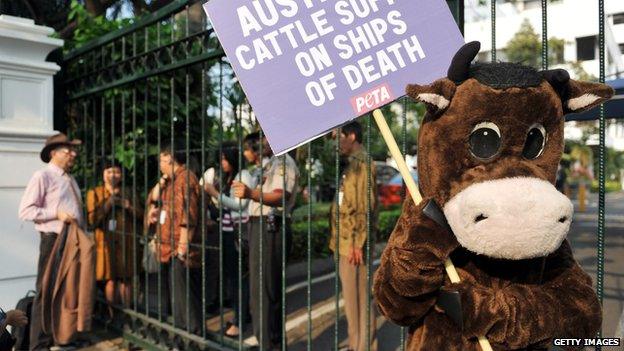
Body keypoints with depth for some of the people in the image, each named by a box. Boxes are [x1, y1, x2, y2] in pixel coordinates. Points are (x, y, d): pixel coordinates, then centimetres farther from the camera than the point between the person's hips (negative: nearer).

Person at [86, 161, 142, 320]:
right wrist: (109, 202, -11)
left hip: (126, 241, 3)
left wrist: (128, 205, -8)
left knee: (125, 278, 3)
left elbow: (140, 215, 9)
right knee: (111, 279, -3)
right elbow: (93, 220, -7)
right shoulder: (94, 193, 4)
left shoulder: (127, 193, 14)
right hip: (106, 241, -2)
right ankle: (111, 315, 9)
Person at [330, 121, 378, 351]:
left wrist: (358, 243, -20)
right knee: (350, 296, 16)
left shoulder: (362, 163, -13)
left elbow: (366, 207, -19)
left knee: (359, 296, -1)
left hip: (353, 243, -10)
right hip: (344, 241, 10)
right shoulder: (350, 164, 17)